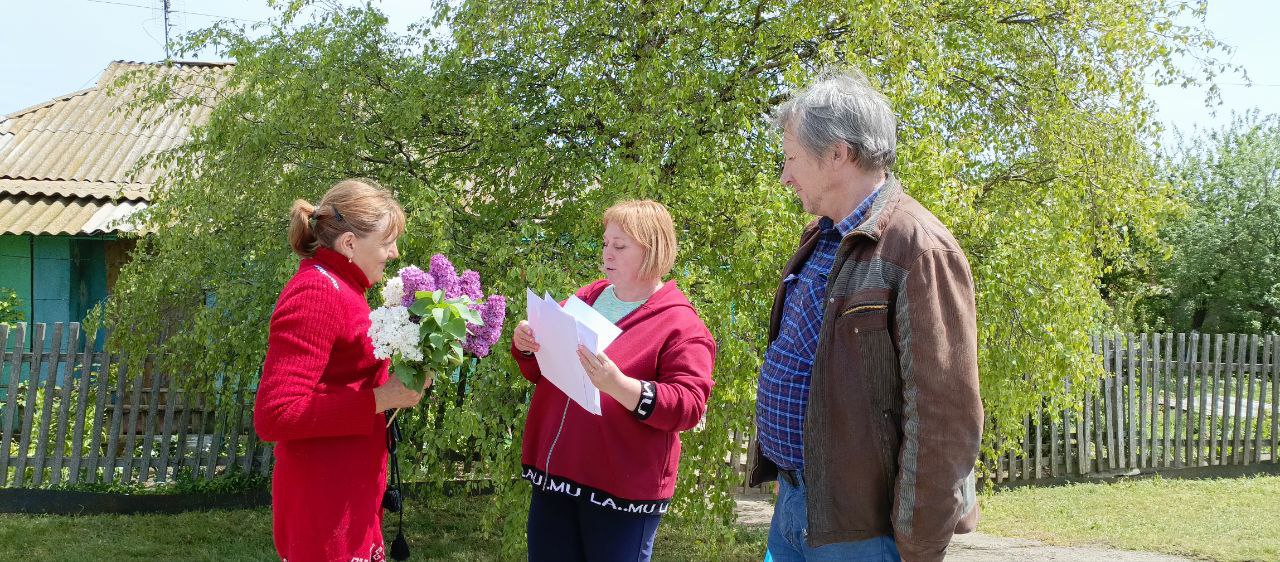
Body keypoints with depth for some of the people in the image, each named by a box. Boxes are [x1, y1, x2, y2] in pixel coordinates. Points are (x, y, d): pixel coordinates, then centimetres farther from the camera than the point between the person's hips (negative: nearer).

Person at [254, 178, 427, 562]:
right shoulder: (316, 293, -17)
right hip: (327, 508, -10)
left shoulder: (339, 289, 15)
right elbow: (274, 415, -24)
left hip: (350, 500, 10)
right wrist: (380, 399, -22)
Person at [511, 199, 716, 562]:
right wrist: (527, 346, -3)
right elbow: (542, 371, 21)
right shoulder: (586, 299, 11)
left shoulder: (681, 325, -9)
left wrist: (619, 386, -31)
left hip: (621, 489, -6)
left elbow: (689, 405, -18)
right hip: (554, 473, 6)